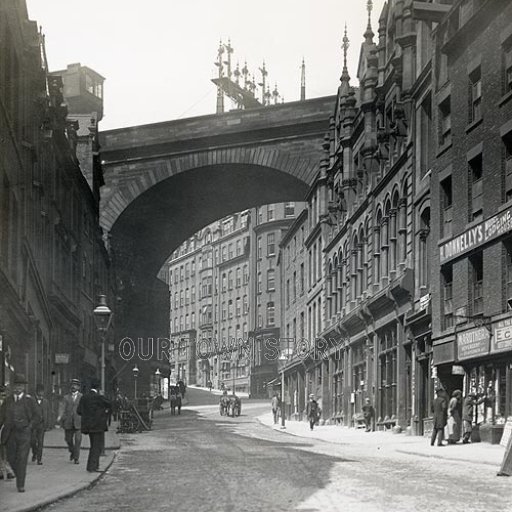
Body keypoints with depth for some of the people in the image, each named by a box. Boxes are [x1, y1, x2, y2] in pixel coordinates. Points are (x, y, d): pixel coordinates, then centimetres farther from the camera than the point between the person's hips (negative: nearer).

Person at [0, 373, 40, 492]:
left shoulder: (29, 400, 1)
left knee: (22, 459, -9)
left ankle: (20, 485, -5)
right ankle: (20, 473, 35)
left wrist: (30, 425, -10)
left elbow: (36, 416, 5)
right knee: (11, 458, 7)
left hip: (24, 433, -3)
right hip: (10, 434, 3)